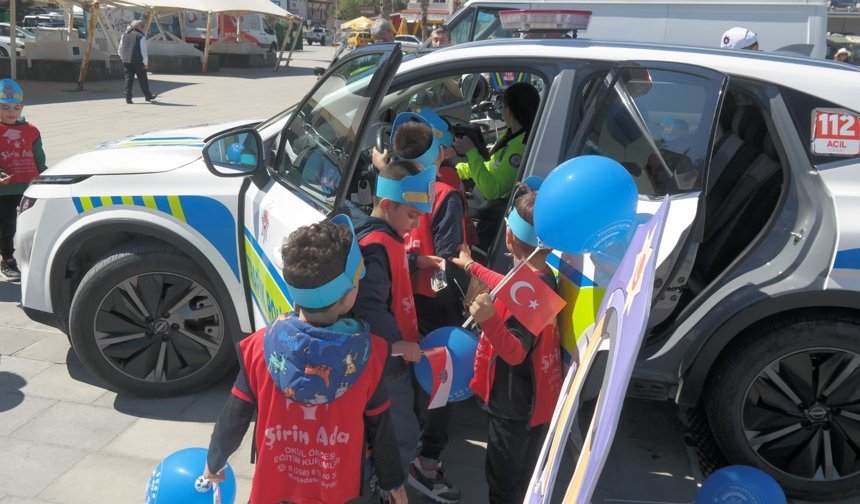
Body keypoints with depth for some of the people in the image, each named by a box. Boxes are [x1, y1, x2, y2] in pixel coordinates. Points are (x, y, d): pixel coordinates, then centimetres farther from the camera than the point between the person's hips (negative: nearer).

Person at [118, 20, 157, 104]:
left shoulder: (124, 35, 10)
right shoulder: (141, 36, -8)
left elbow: (120, 50, 12)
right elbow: (143, 51, -11)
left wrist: (123, 59, 20)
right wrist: (146, 63, -5)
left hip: (126, 61, 5)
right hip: (138, 62, -5)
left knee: (128, 79, 6)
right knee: (142, 79, 8)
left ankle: (128, 97, -1)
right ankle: (148, 96, 20)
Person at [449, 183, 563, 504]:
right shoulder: (542, 276, 0)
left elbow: (515, 352, -33)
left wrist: (489, 321, -51)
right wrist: (471, 266, 32)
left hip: (515, 406, -9)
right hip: (535, 399, 9)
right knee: (524, 478, 25)